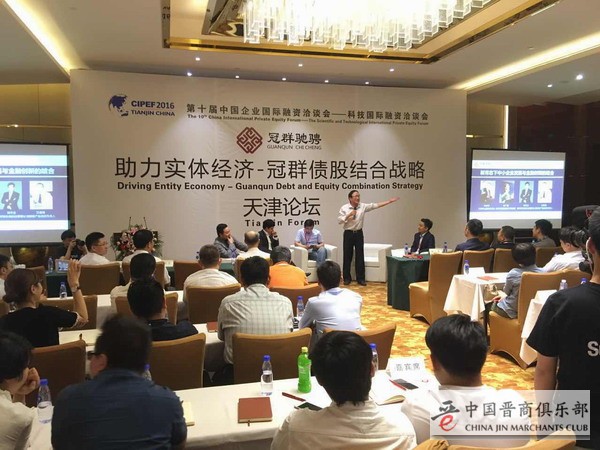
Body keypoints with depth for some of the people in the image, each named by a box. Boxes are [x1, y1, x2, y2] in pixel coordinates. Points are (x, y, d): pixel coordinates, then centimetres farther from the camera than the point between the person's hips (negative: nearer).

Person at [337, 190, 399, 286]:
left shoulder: (363, 206, 0)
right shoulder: (344, 208, -5)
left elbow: (376, 205, -3)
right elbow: (339, 221, -9)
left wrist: (389, 201, -8)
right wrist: (349, 215, -20)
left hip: (358, 233, 2)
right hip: (348, 234, -2)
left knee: (360, 256, 3)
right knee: (347, 256, 5)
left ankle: (360, 278, 11)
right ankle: (347, 278, 17)